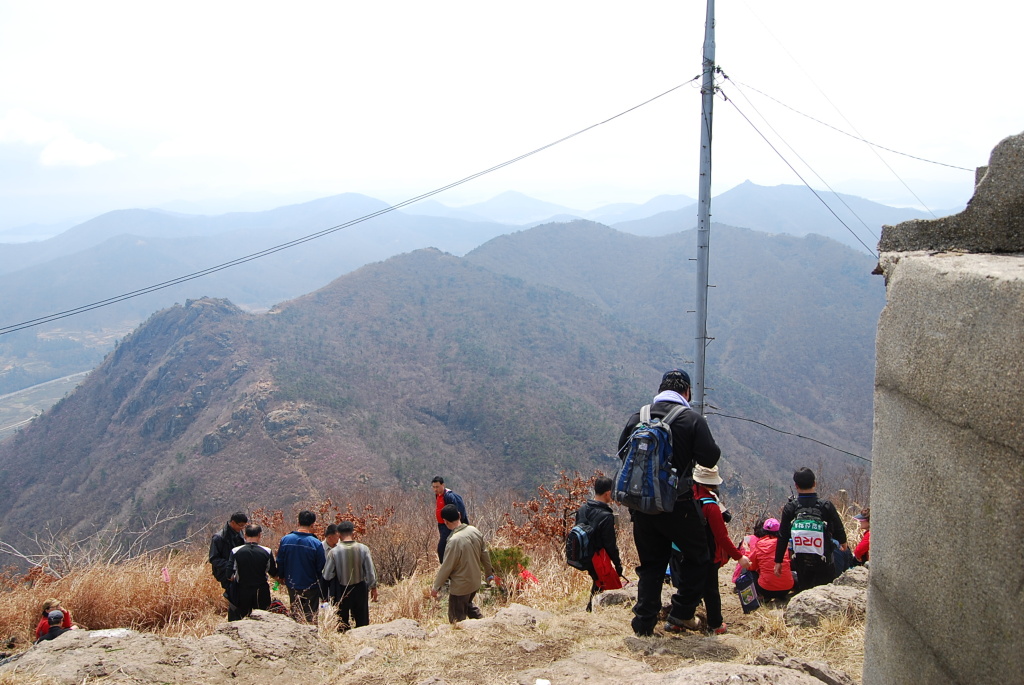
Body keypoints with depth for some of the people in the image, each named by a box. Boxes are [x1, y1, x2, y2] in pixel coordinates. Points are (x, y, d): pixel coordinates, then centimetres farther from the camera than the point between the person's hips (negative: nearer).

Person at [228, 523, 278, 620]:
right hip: (261, 594, 0)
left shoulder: (235, 551, -11)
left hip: (242, 593, 0)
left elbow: (230, 576, -8)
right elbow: (274, 574, 1)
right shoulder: (267, 552, -9)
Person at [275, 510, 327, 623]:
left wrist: (282, 576, 23)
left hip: (292, 587, 3)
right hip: (310, 587, -3)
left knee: (295, 615, 19)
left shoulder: (285, 540, -9)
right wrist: (323, 593, 1)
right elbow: (322, 568, -11)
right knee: (310, 617, 9)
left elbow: (280, 562, 3)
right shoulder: (316, 544, -19)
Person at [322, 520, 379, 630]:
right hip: (360, 589, 1)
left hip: (340, 591, -1)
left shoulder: (334, 551, -15)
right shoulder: (363, 549, -10)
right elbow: (371, 571, -4)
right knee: (362, 621, 15)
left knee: (341, 622, 13)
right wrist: (373, 587, 10)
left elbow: (327, 575, -9)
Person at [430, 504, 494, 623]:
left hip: (460, 586, -7)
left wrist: (435, 587, -8)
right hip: (475, 581, 7)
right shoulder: (474, 531, -8)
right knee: (468, 604, 32)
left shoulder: (454, 541, -30)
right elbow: (485, 554, 3)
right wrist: (489, 573, 19)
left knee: (457, 619, 11)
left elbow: (446, 567, -21)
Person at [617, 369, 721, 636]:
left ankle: (644, 622, 13)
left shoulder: (637, 417, 4)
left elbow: (622, 452, 13)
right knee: (697, 556, 16)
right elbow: (709, 458, -10)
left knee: (650, 563, 15)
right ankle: (682, 612, 12)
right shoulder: (692, 419, -7)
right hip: (677, 503, -4)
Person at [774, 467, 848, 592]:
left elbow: (783, 536, -4)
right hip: (823, 562, -1)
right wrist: (843, 542, 25)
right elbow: (838, 529, 1)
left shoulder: (790, 507, -6)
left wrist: (778, 561, 4)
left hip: (801, 562, 2)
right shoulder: (826, 506, -9)